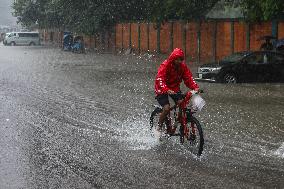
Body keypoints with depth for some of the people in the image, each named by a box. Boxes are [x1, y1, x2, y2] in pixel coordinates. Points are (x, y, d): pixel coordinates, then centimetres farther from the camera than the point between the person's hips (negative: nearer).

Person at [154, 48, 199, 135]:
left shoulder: (182, 66, -8)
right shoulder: (165, 65, -24)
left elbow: (188, 77, -10)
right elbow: (160, 79, -34)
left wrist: (195, 88, -28)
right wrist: (167, 90, -51)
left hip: (175, 88, 5)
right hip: (162, 89, -5)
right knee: (166, 108, -20)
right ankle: (159, 127, 1)